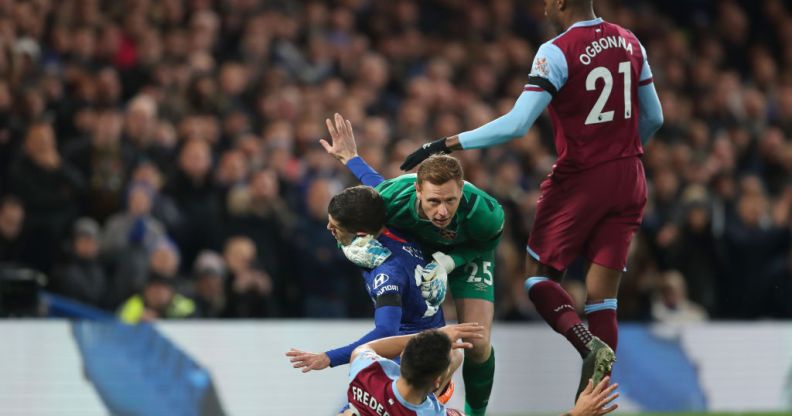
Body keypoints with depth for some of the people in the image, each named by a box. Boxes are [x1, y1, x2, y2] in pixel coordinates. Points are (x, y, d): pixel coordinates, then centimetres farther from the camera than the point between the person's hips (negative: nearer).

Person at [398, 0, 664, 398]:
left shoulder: (557, 52, -15)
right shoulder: (629, 43, 5)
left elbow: (517, 124, -20)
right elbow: (653, 117, 15)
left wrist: (449, 143, -14)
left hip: (581, 181, -6)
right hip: (629, 180, 6)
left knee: (539, 276, 10)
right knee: (602, 296, 5)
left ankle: (589, 346, -15)